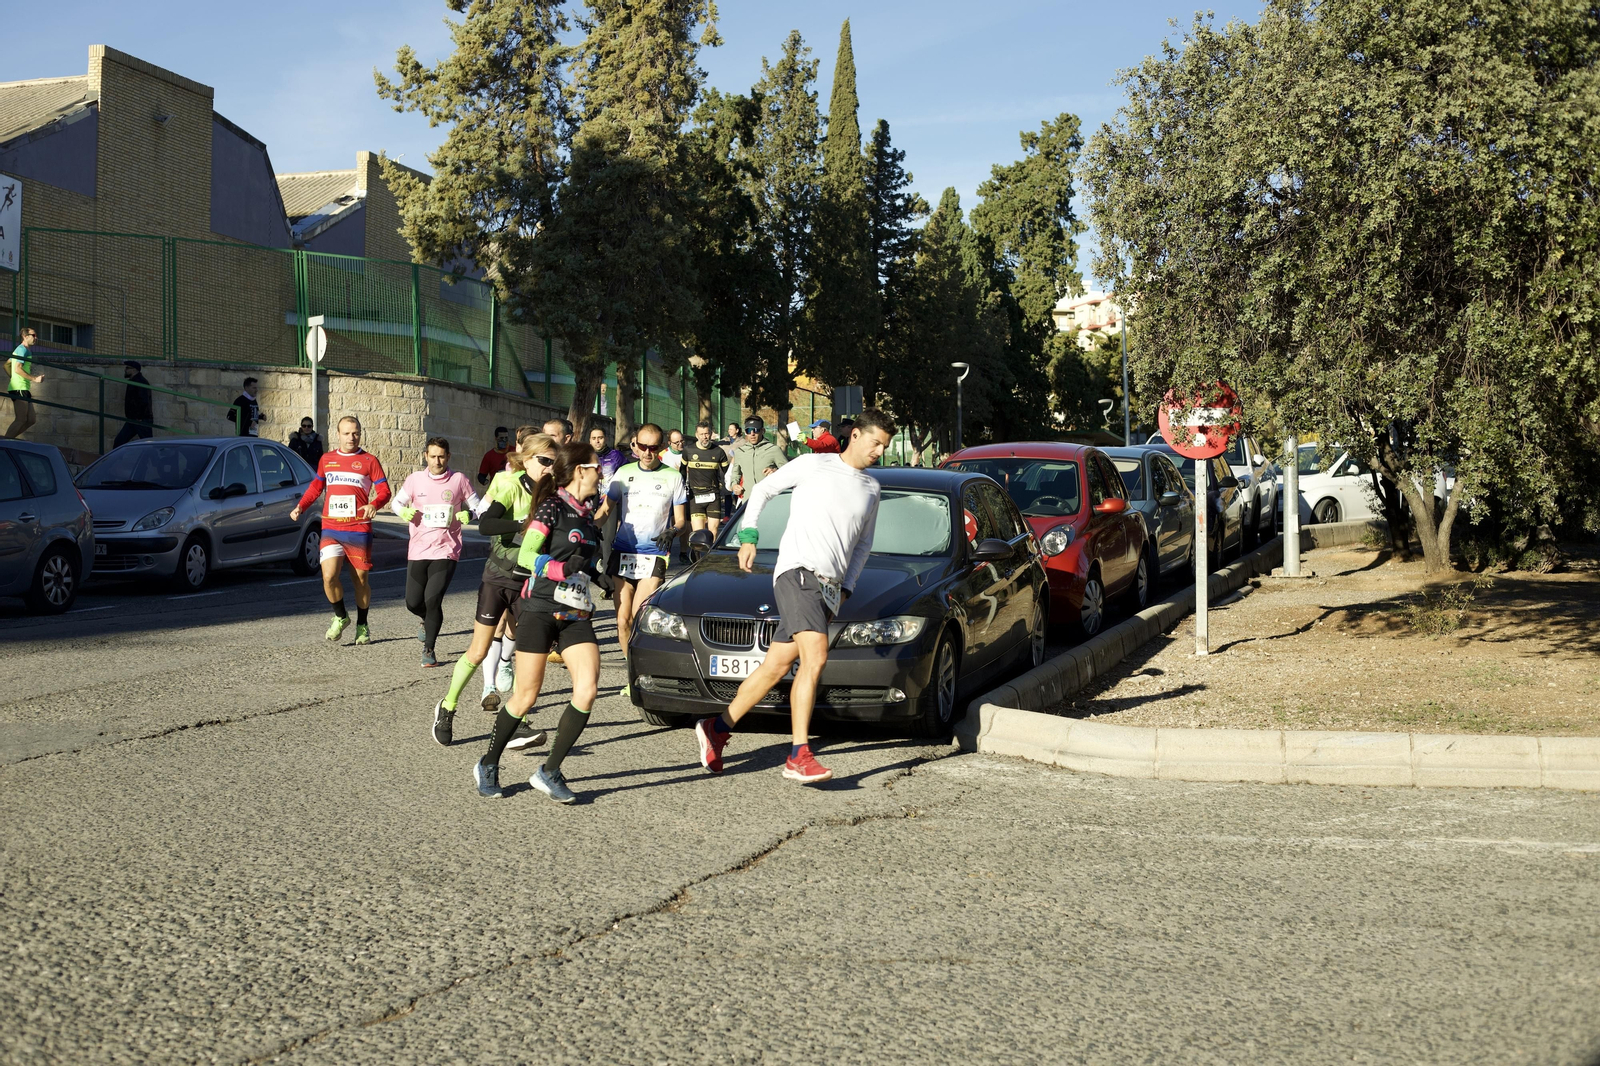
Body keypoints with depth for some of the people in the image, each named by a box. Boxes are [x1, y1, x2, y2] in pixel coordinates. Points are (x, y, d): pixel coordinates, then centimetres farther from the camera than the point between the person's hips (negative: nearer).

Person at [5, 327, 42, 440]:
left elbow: (6, 365, 27)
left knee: (31, 420, 9)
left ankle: (9, 439, 8)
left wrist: (13, 378, 21)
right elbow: (17, 369, -19)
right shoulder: (23, 349, -9)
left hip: (24, 389, 10)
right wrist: (34, 378, -20)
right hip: (19, 388, -10)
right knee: (21, 420, -13)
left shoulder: (19, 349, 22)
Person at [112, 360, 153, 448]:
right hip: (132, 420, 10)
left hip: (142, 421, -10)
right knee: (118, 443, 8)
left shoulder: (141, 382, -14)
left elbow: (143, 401, -23)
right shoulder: (132, 382, 18)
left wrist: (139, 418, -20)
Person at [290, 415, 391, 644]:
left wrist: (374, 505, -21)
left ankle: (362, 625, 24)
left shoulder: (369, 460, 3)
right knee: (329, 576, -14)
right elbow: (315, 486, 26)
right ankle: (340, 617, 10)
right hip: (331, 529, 2)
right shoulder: (326, 460, 13)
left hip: (359, 530, -2)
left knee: (360, 580, 5)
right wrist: (300, 507, 12)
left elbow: (384, 491, -1)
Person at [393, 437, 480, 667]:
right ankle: (429, 621, 41)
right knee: (413, 602, 3)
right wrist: (404, 511, -8)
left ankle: (429, 650, 4)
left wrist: (468, 514, -14)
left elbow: (476, 505, 8)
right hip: (418, 550, 3)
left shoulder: (459, 479, 0)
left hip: (446, 551, -3)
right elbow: (397, 502, 14)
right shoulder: (415, 479, 4)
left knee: (432, 600, -13)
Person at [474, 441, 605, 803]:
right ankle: (488, 765, 19)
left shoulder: (586, 515, 16)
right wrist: (561, 568, -30)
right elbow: (525, 556, -18)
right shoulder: (552, 507, -7)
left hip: (576, 615, 6)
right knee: (526, 696, -1)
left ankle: (550, 772, -2)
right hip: (540, 609, -6)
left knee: (588, 689, -11)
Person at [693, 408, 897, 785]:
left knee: (776, 667, 5)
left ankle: (717, 729, 19)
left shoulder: (872, 488, 19)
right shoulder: (815, 465, 2)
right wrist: (749, 535, 2)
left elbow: (863, 544, 30)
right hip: (797, 571, -6)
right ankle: (798, 756, -25)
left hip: (829, 587, 6)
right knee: (815, 656, -23)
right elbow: (763, 490, 10)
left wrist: (846, 587, 19)